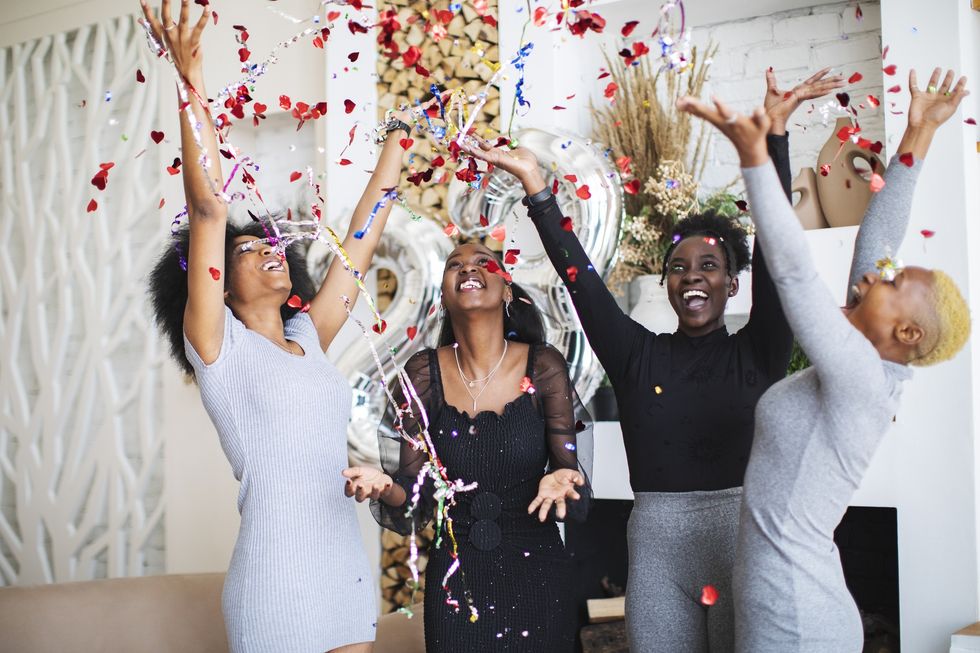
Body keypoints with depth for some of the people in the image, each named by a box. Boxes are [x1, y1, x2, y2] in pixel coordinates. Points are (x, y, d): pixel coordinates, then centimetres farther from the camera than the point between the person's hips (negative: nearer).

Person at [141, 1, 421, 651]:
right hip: (276, 581, -6)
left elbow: (361, 239, 14)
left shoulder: (308, 339, 12)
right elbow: (209, 211, -13)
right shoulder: (218, 346, -3)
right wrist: (193, 86, -20)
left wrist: (401, 135, 16)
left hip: (350, 569, 6)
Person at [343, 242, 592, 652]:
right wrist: (385, 488, -26)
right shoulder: (424, 372, -6)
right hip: (455, 575, 1)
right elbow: (414, 488, -5)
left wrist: (560, 482, -28)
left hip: (536, 573, 0)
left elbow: (569, 470, -6)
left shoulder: (544, 367, -8)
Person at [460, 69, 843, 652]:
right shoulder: (639, 355, 7)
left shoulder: (757, 353, 3)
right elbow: (580, 276, 1)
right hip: (658, 545, 1)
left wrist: (775, 133, -12)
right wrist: (535, 184, -6)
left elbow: (773, 248, -5)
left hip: (747, 540, -1)